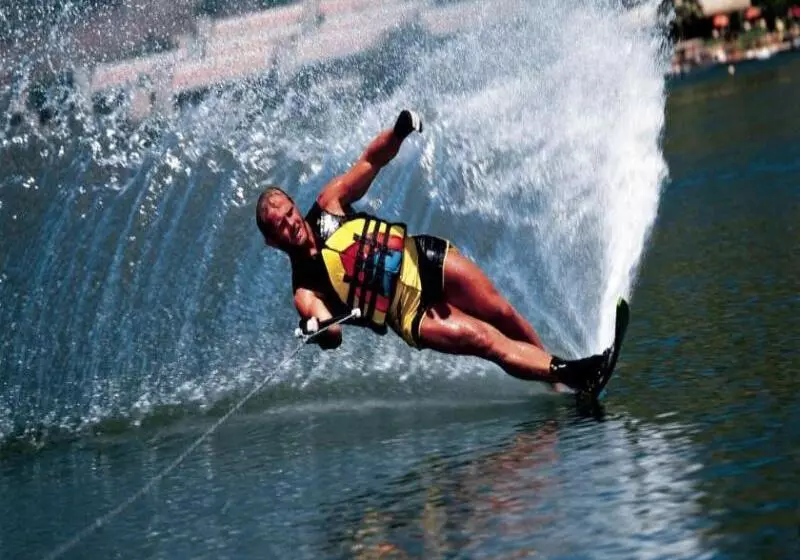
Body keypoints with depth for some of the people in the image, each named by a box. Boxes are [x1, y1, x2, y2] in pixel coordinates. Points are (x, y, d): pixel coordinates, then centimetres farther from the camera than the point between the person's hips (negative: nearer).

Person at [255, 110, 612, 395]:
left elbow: (371, 160, -2)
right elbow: (331, 334, -25)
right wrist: (320, 332, -49)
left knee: (502, 315, 0)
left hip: (422, 259, 3)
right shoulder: (306, 289, -14)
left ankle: (557, 370, 19)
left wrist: (398, 132, -21)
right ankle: (566, 376, -17)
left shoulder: (327, 206, -5)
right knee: (485, 339, -18)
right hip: (411, 314, -3)